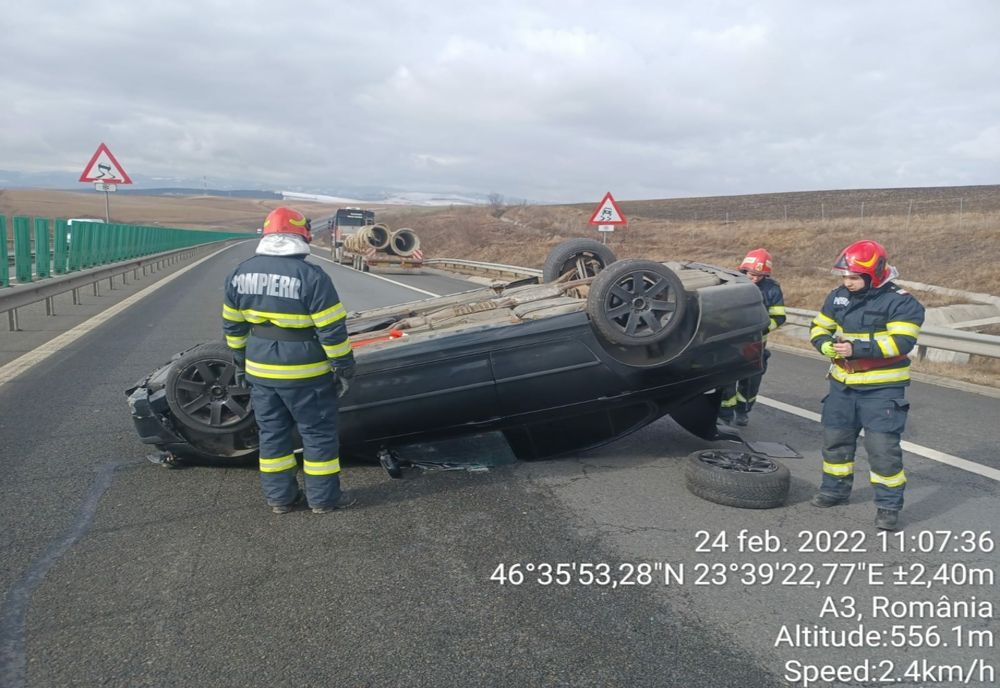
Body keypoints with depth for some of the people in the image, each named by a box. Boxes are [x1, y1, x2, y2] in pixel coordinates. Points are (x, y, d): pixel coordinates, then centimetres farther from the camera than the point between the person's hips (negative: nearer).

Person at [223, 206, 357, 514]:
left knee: (272, 432, 17)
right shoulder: (311, 276, -19)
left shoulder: (240, 273, 1)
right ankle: (323, 497, 18)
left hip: (260, 370, 6)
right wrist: (344, 367, -6)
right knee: (319, 432, 9)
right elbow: (333, 330, -17)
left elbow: (232, 325, 9)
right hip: (305, 373, -5)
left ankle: (279, 496, 25)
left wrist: (240, 360, 20)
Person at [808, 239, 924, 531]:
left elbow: (901, 342, -23)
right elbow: (819, 327, 11)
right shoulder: (838, 297, 5)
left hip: (882, 389, -6)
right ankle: (835, 489, 32)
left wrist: (857, 348, -27)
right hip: (843, 385, 6)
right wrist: (827, 344, -11)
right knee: (835, 439, 14)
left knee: (883, 447, -6)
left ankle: (889, 504, 8)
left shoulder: (901, 303, -13)